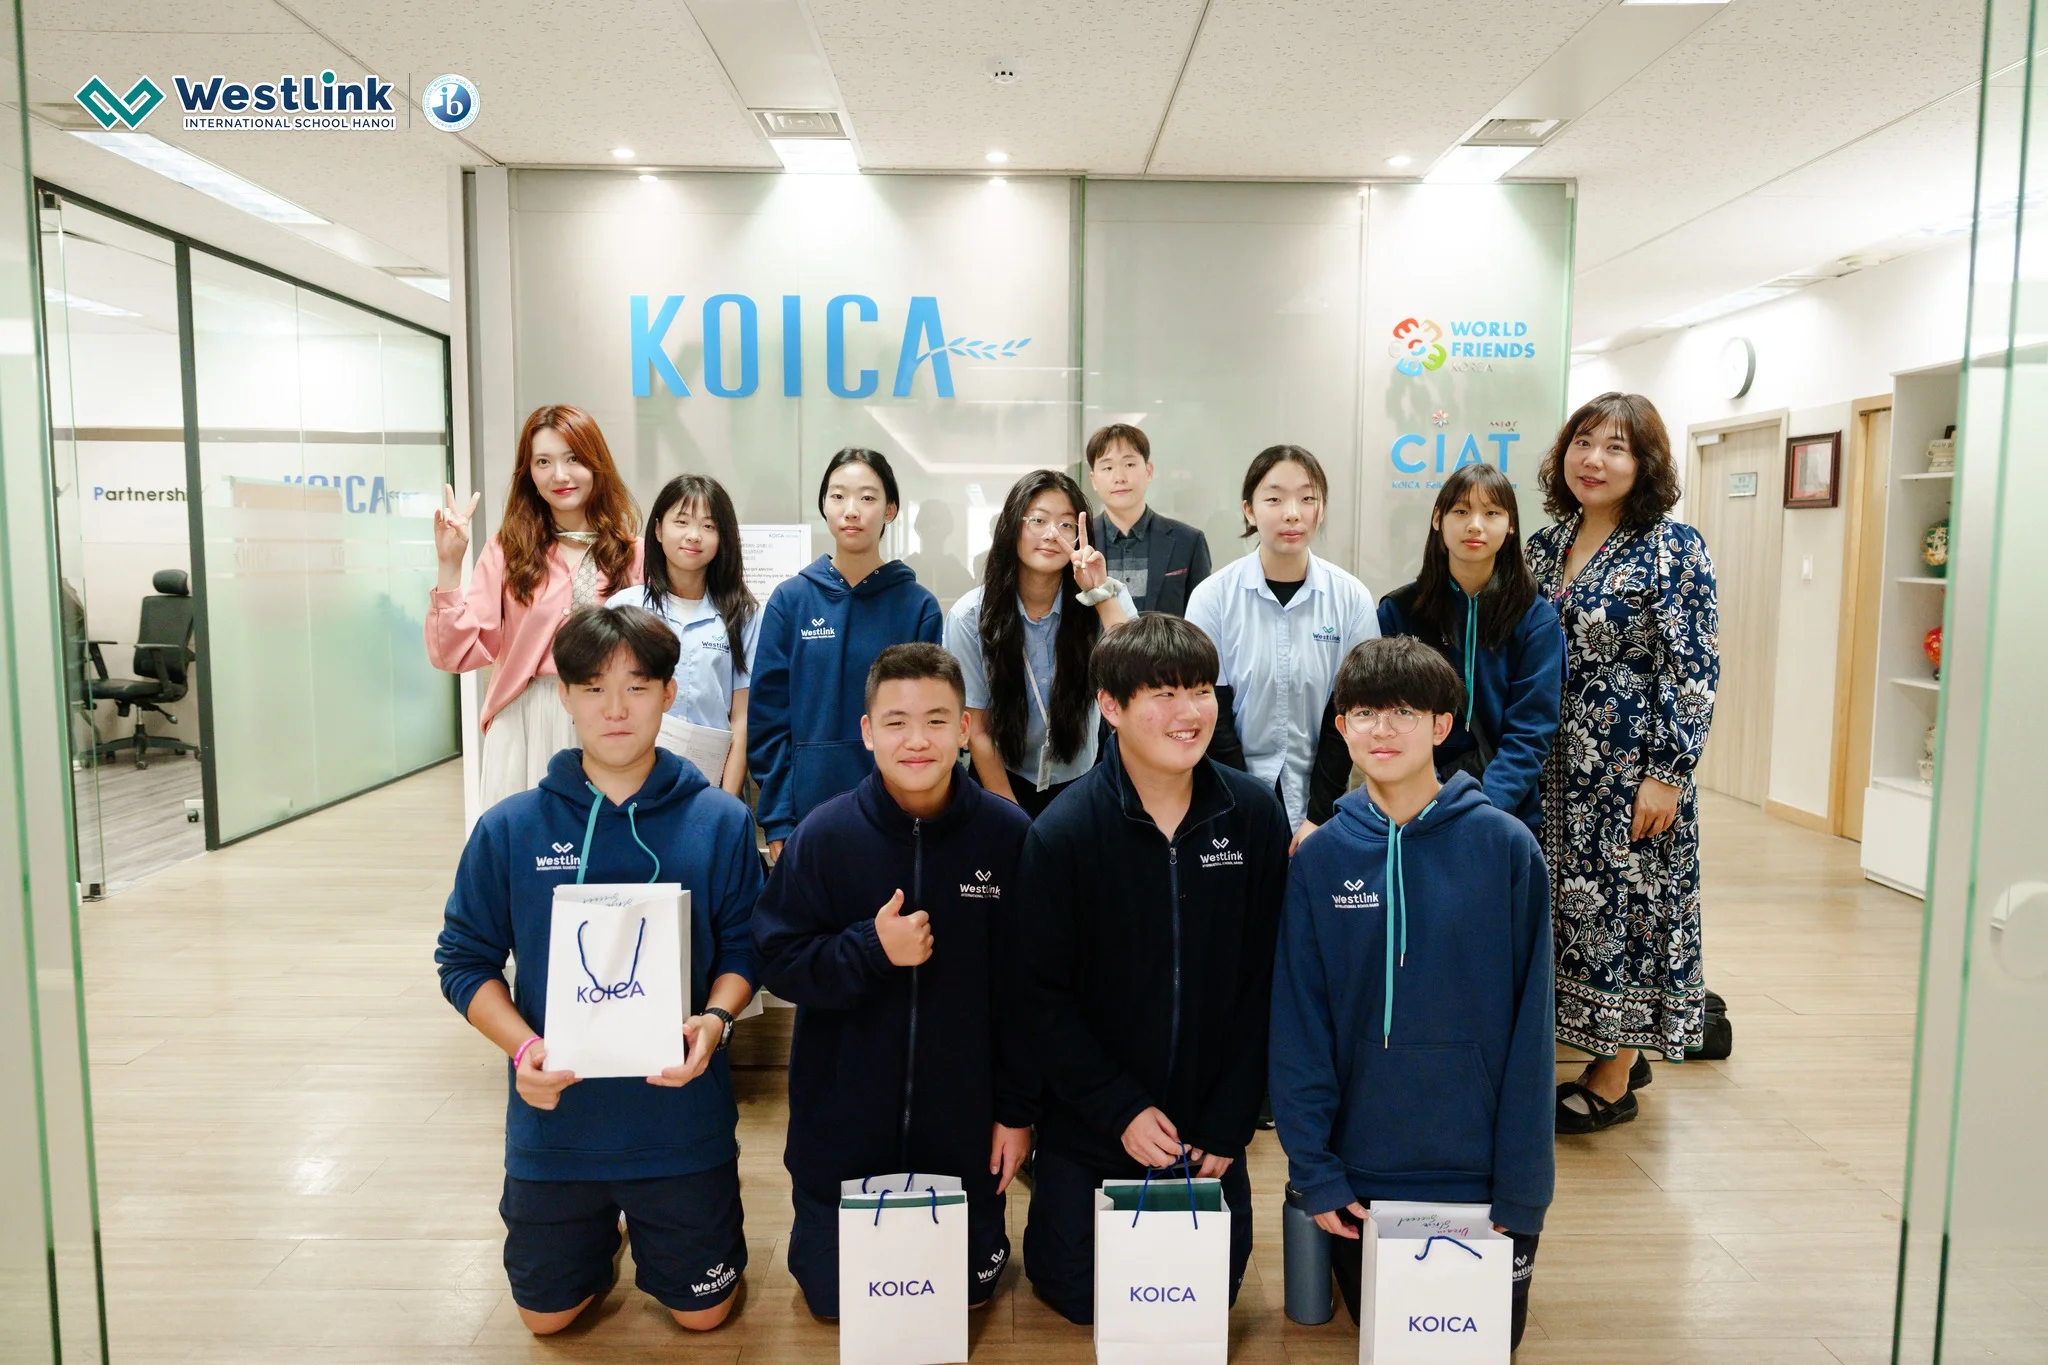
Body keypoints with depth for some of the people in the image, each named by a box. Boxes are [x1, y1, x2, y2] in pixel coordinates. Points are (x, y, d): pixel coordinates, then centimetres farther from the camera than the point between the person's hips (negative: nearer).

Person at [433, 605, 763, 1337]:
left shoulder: (720, 823, -11)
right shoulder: (510, 828, -8)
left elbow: (743, 948, -3)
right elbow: (465, 960, -1)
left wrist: (714, 1020, -22)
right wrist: (521, 1044, -17)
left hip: (680, 1120, -1)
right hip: (554, 1122, 1)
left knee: (702, 1310, 17)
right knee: (548, 1314, 21)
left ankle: (657, 1233, 47)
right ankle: (597, 1235, 52)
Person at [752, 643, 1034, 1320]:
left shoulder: (1007, 833, -13)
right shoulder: (824, 834, -12)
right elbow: (779, 962, -10)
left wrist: (1017, 1109, -2)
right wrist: (871, 949, -27)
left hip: (965, 1127, 0)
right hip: (844, 1124, 0)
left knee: (966, 1289, 16)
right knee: (835, 1296, 15)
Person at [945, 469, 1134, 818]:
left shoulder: (1107, 598, -14)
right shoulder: (969, 616, -15)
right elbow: (977, 731, -9)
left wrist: (1100, 595, -35)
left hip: (1081, 784, 1)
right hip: (1000, 781, -1)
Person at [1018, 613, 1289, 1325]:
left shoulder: (1255, 815, -10)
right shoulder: (1062, 832, -17)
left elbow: (1266, 981, -6)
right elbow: (1043, 998, -12)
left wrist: (1230, 1124, -6)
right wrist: (1121, 1111, -15)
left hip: (1209, 1127, 2)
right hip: (1090, 1130, -2)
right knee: (1081, 1296, 10)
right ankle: (1048, 1221, 40)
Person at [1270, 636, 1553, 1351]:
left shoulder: (1506, 848, -11)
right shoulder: (1321, 858, -6)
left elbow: (1530, 1024, -8)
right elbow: (1299, 1024, -4)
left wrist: (1522, 1185, -9)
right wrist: (1313, 1169, -7)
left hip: (1485, 1170, -1)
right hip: (1363, 1170, 1)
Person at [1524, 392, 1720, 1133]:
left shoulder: (1672, 547, -9)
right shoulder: (1545, 545, 8)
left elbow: (1696, 670, -12)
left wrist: (1668, 772, -16)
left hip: (1633, 771, -6)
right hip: (1561, 769, 6)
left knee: (1625, 902, 2)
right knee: (1574, 902, 12)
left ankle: (1616, 1080, 16)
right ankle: (1618, 1051, 29)